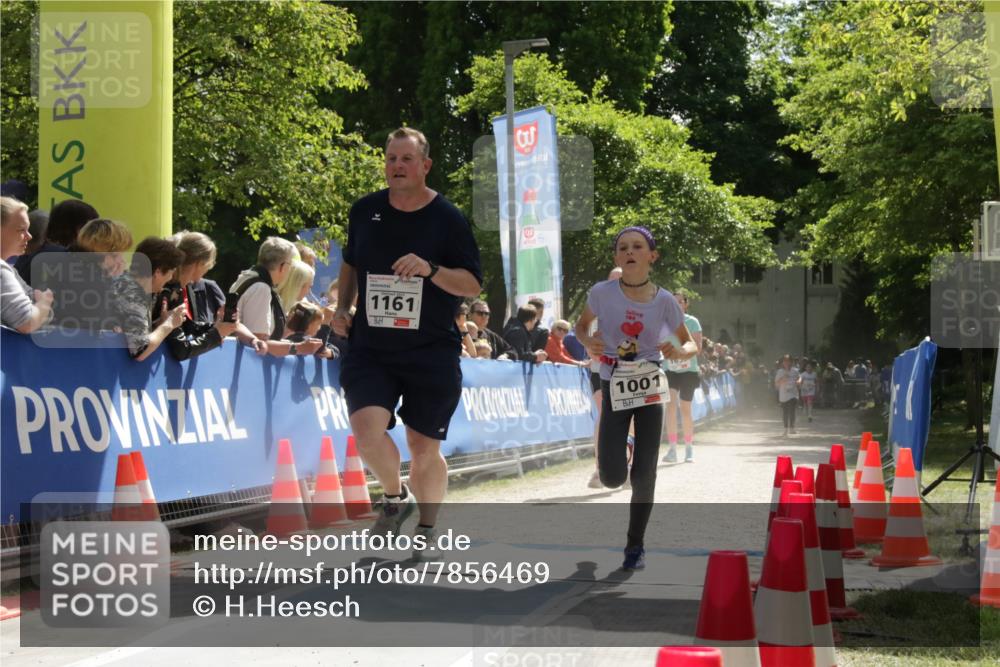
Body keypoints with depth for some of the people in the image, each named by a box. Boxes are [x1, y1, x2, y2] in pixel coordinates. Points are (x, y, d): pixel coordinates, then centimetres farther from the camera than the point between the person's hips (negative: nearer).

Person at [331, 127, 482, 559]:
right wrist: (342, 308, 9)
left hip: (432, 353, -2)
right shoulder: (364, 211, 5)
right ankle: (395, 497, 9)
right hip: (371, 349, 2)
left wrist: (430, 269, -22)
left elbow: (473, 285, -6)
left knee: (424, 448, 5)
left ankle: (426, 529, 29)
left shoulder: (447, 219, -5)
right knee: (367, 428, -21)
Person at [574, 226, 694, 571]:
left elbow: (692, 345, 3)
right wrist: (588, 341, -15)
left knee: (644, 476, -2)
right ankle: (619, 455, 30)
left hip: (650, 389, 0)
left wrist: (679, 352, -20)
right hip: (614, 389, 0)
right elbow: (581, 326, 8)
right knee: (612, 478, -8)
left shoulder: (664, 301, -9)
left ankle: (635, 545, 16)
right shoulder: (602, 293, -10)